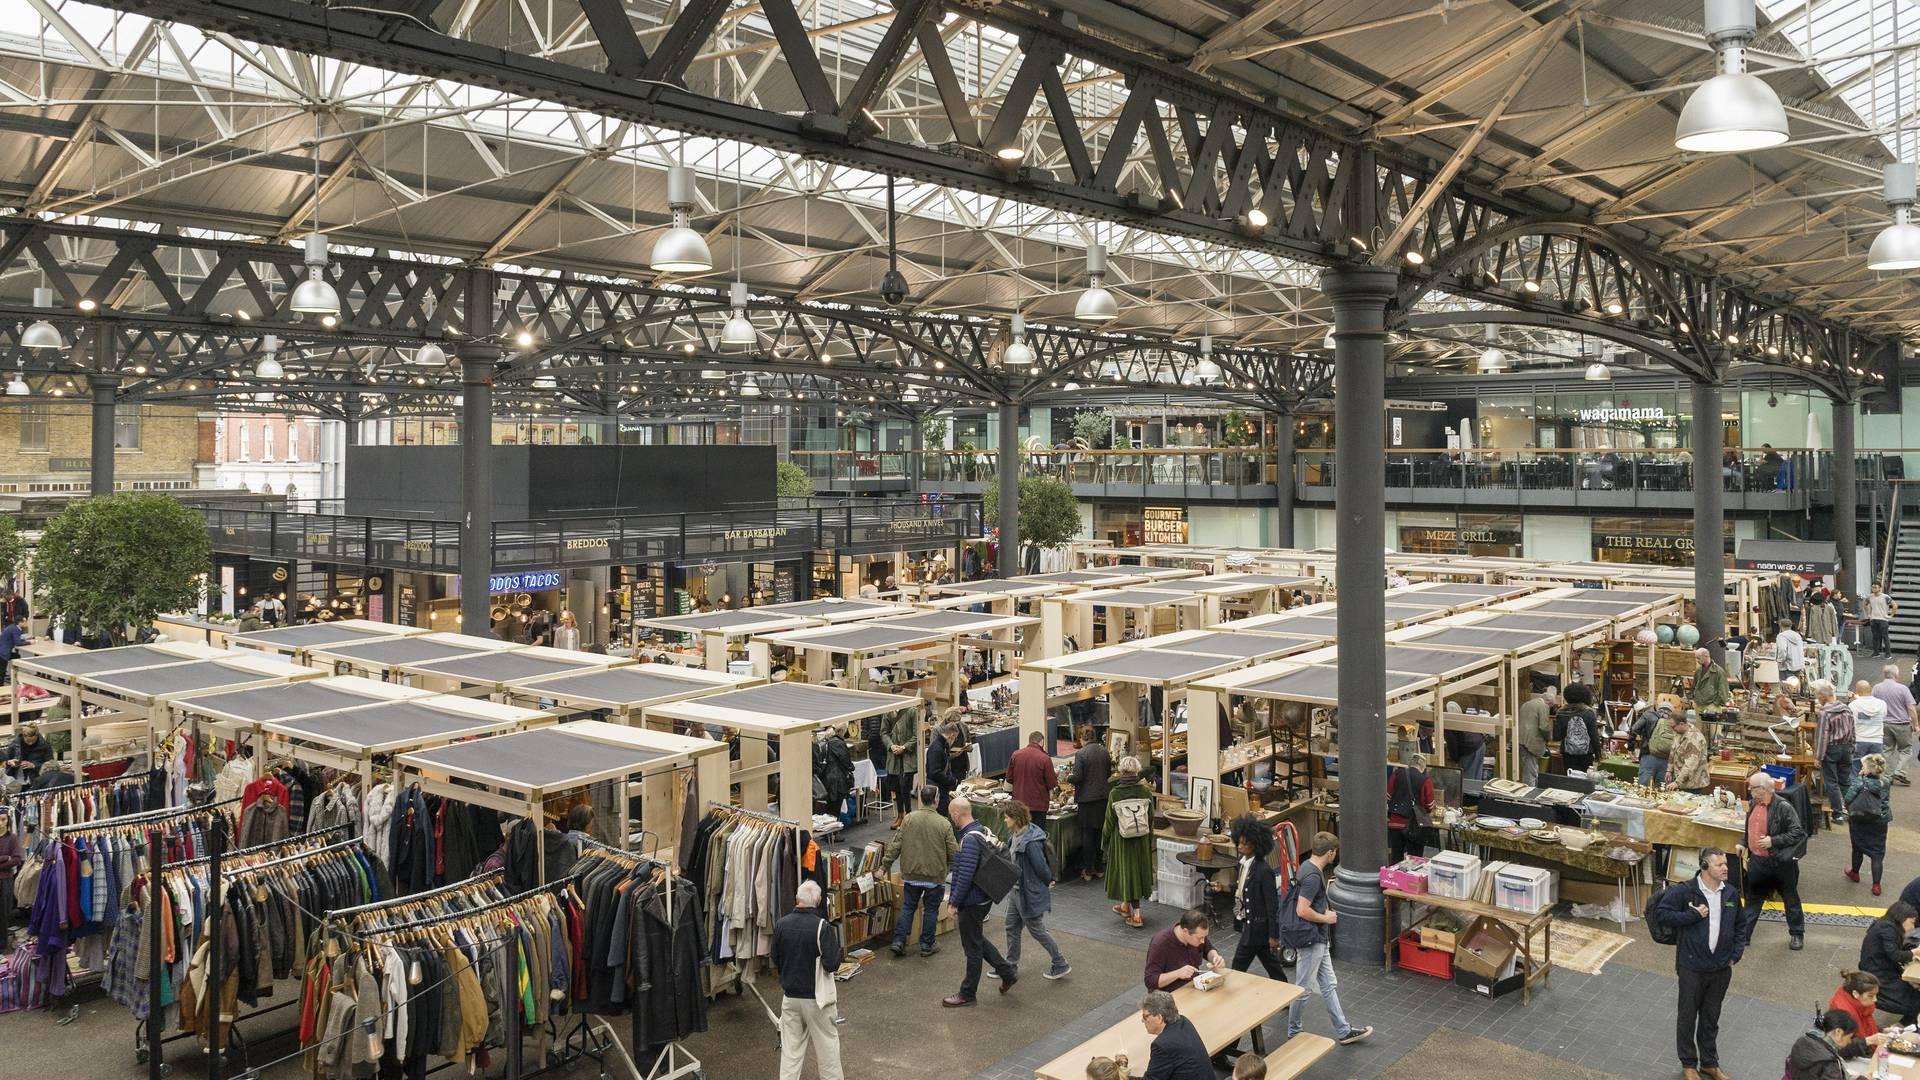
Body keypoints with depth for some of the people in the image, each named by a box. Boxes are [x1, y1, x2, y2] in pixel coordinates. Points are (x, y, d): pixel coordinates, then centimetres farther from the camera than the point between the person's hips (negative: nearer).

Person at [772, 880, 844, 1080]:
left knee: (791, 1045, 12)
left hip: (789, 995, 4)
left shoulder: (781, 924, -6)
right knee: (826, 1043, 12)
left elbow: (775, 960, 5)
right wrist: (836, 947, -2)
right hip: (815, 996, -3)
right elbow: (832, 964, -21)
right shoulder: (822, 927, -20)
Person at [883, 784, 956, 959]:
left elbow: (896, 843, -5)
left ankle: (898, 941, 13)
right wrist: (952, 867, 12)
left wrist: (886, 861, 5)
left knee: (907, 906, 16)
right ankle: (927, 945, 20)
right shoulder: (943, 824, -14)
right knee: (931, 909, 12)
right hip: (935, 875, -2)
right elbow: (953, 851, -8)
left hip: (911, 873, 2)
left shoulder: (909, 818, -8)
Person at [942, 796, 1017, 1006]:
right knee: (977, 940, 25)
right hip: (984, 897, 9)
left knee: (973, 948, 5)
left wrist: (953, 902, -19)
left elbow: (965, 876, -28)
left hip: (972, 902, -9)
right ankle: (1008, 972, 31)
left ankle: (967, 994, 19)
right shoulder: (984, 831, 3)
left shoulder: (970, 839, -26)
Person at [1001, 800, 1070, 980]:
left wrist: (1048, 883, -6)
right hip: (1016, 890, 9)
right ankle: (1011, 965, 32)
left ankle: (1060, 965, 23)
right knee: (1011, 928, 18)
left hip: (1030, 894, -9)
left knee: (1037, 930, 7)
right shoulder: (1017, 835, -1)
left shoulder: (1031, 842, -30)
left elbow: (1041, 868, -23)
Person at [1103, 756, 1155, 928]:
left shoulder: (1114, 793, -15)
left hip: (1122, 841, -2)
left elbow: (1109, 821, -8)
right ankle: (1125, 906, 34)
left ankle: (1135, 915, 9)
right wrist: (1150, 841, 12)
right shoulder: (1146, 791, -10)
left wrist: (1105, 841, 7)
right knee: (1139, 870, 19)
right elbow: (1151, 818, -2)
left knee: (1127, 871, 9)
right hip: (1142, 841, 2)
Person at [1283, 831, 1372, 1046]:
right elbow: (1302, 910, -28)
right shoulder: (1313, 876, -25)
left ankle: (1343, 1031, 24)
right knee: (1304, 988, 5)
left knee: (1329, 985, 15)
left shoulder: (1308, 866, 6)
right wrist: (1326, 918, -15)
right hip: (1309, 939, -10)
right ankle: (1294, 1033, 19)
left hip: (1317, 939, 10)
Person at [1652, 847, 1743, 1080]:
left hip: (1721, 969, 4)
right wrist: (1693, 916, -20)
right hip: (1692, 968, -4)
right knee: (1687, 1017, 11)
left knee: (1711, 1018, 19)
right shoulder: (1685, 891, -16)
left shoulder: (1731, 893, 0)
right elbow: (1660, 912, -14)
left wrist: (1735, 955, 5)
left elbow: (1740, 925, 13)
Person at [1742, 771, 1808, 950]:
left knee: (1791, 900, 14)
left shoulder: (1783, 807, -20)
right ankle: (1743, 934, 22)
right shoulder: (1753, 805, 2)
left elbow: (1797, 833, -20)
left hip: (1781, 862, -6)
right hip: (1757, 861, 6)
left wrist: (1773, 841, -25)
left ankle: (1797, 934, 30)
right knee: (1752, 900, 14)